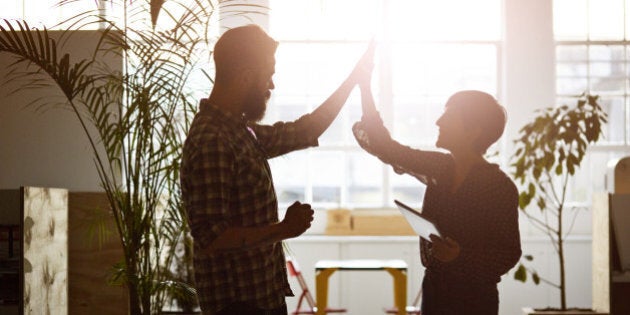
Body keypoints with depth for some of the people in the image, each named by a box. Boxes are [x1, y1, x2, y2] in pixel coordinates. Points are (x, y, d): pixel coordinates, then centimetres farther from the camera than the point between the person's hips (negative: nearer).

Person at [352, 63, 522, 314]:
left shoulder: (501, 187, -13)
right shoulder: (440, 168, 3)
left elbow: (509, 253, -11)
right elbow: (384, 146, 5)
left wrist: (461, 256, -27)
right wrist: (364, 86, 1)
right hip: (434, 291, 6)